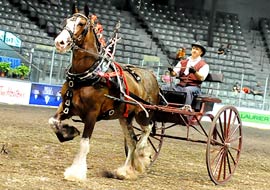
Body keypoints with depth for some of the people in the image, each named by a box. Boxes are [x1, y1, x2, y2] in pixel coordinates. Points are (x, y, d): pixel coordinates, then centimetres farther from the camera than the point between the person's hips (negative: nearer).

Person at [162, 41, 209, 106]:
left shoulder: (204, 65, 7)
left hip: (194, 87, -5)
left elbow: (201, 78, -9)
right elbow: (174, 73, 11)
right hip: (180, 86, 5)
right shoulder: (183, 62, 21)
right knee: (164, 88, -18)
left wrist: (194, 72, -29)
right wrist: (171, 71, -14)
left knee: (187, 90, -39)